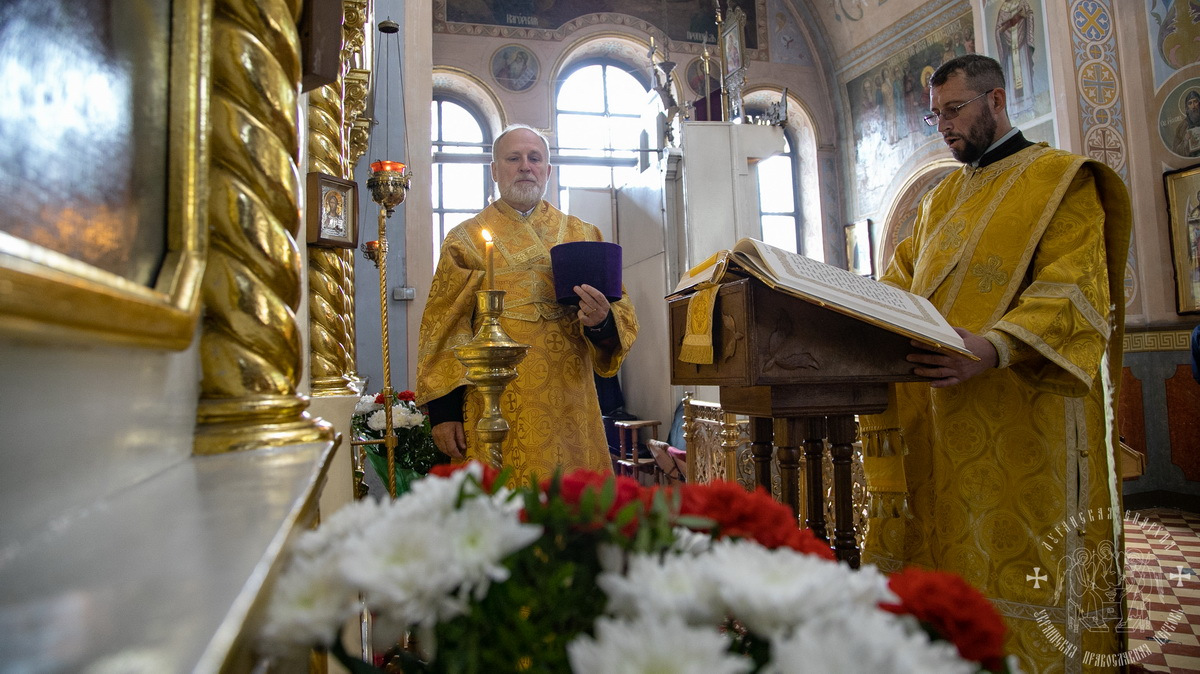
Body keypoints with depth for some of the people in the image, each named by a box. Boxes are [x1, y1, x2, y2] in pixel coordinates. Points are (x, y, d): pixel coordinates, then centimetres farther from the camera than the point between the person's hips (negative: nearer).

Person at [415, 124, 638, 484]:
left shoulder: (583, 235, 10)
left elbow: (623, 315, 7)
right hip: (494, 411, -1)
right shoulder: (465, 240, 6)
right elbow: (442, 329, 1)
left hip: (570, 410, 2)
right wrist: (443, 410, -7)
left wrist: (602, 321, -16)